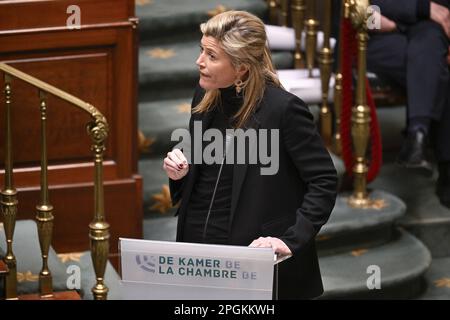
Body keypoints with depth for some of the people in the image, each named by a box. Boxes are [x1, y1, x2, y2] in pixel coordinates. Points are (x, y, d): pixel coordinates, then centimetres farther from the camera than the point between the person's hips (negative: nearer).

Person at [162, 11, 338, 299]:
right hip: (195, 244, 6)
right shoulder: (205, 99, 4)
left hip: (252, 258, -6)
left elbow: (324, 182, -13)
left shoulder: (283, 108, -16)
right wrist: (180, 173, -4)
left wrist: (291, 240, -21)